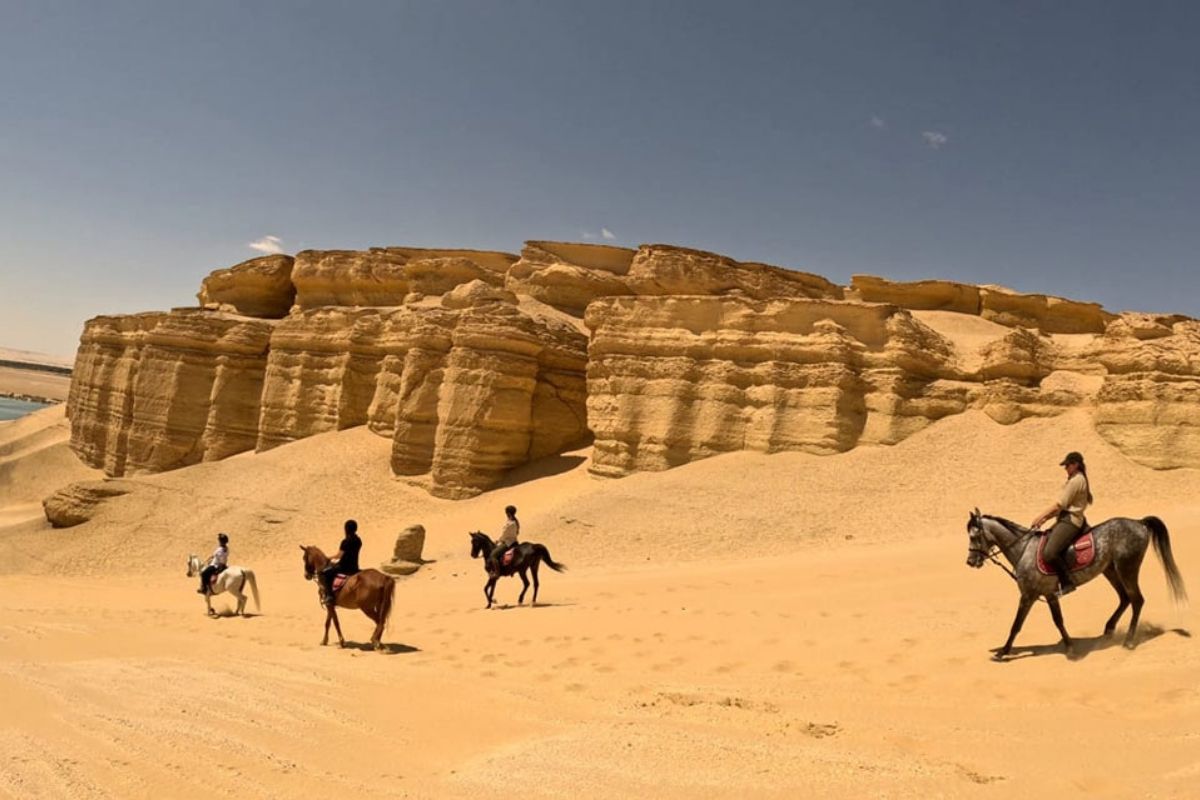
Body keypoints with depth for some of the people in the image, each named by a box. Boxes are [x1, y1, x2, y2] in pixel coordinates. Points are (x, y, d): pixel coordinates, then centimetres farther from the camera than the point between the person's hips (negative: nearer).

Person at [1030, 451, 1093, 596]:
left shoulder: (1075, 481, -14)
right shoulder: (1080, 479, 19)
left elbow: (1059, 505, -15)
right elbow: (1062, 506, 19)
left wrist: (1041, 517, -9)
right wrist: (1046, 517, 12)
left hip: (1070, 521, -11)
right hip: (1065, 519, 11)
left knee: (1049, 553, -25)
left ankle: (1067, 583, -14)